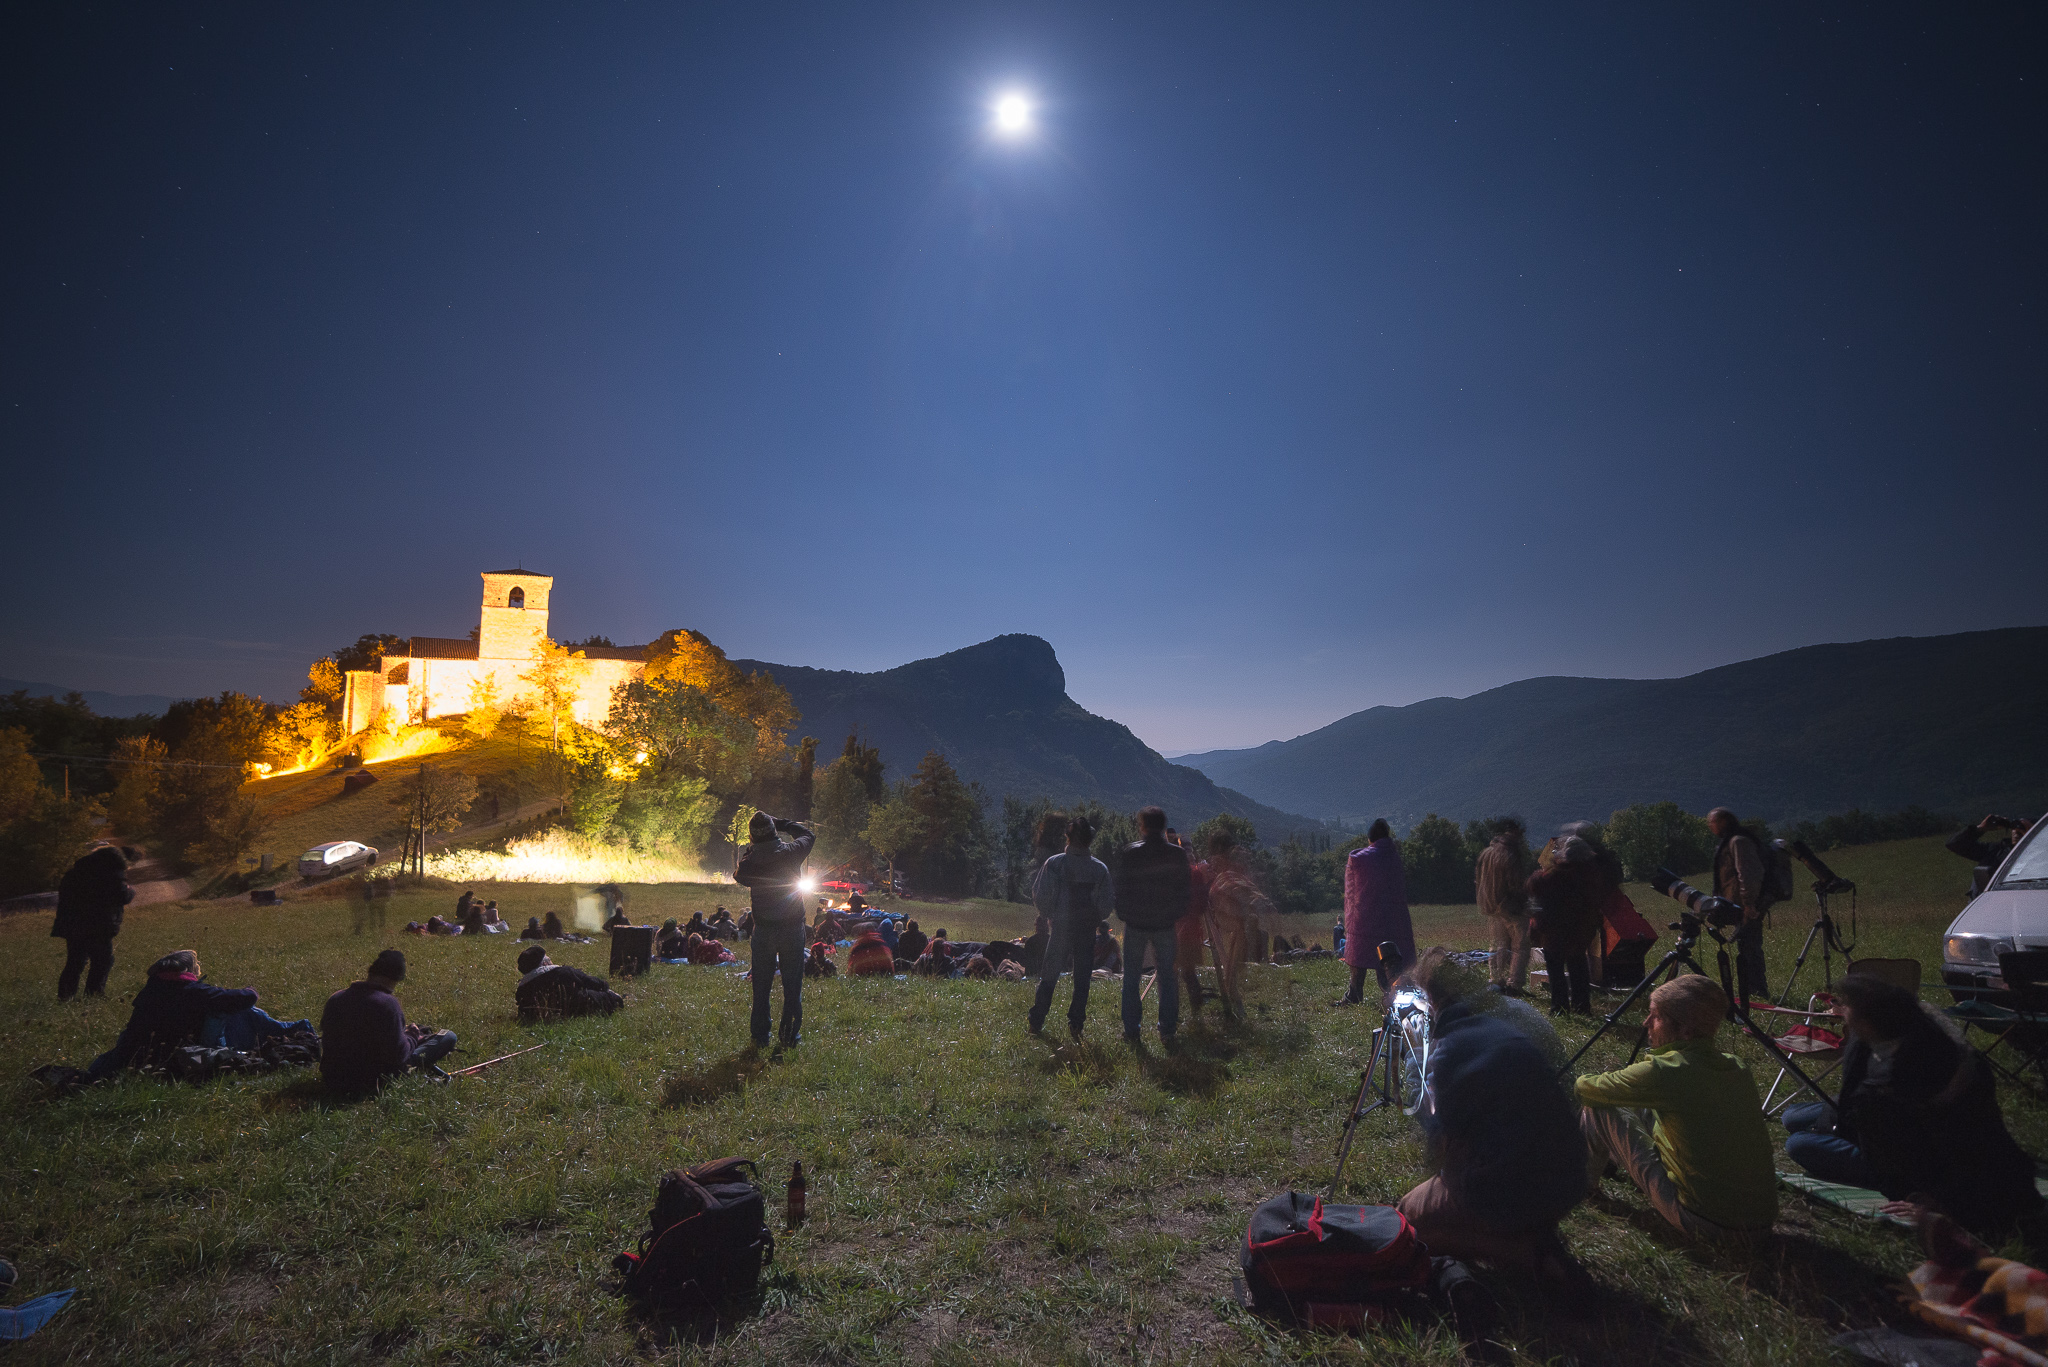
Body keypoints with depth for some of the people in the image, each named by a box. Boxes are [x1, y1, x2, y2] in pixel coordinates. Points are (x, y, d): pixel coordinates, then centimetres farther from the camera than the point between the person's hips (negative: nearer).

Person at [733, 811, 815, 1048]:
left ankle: (760, 1037, 17)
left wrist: (749, 849, 12)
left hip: (763, 929, 0)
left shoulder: (750, 860, -11)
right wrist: (782, 823, 13)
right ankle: (790, 1033, 12)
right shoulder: (792, 852, -11)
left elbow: (739, 876, 12)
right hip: (793, 927, 0)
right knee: (792, 983, 10)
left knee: (761, 984, 12)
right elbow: (808, 834, 10)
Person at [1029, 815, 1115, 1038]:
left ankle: (1037, 1022, 14)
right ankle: (1075, 1023, 6)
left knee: (1049, 976, 11)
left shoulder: (1053, 863, -10)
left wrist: (1048, 914, 7)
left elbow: (1040, 894, -11)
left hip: (1060, 926, 0)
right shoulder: (1099, 868, -6)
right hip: (1087, 929, 0)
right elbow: (1107, 904, -4)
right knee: (1082, 977, 10)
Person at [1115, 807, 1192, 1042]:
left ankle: (1131, 1028, 10)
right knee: (1167, 976, 11)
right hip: (1165, 925, 2)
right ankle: (1168, 1027, 11)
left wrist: (1122, 914, 7)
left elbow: (1120, 887, -5)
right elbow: (1184, 890, 4)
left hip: (1135, 923, -1)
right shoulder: (1177, 855, -3)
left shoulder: (1130, 853, -9)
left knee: (1132, 977, 9)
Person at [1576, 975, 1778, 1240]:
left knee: (1600, 1110, 2)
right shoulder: (1740, 1068, 3)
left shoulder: (1663, 1071, -19)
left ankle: (1585, 1180, 28)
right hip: (1763, 1218, 7)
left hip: (1705, 1223, -7)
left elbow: (1585, 1091, -7)